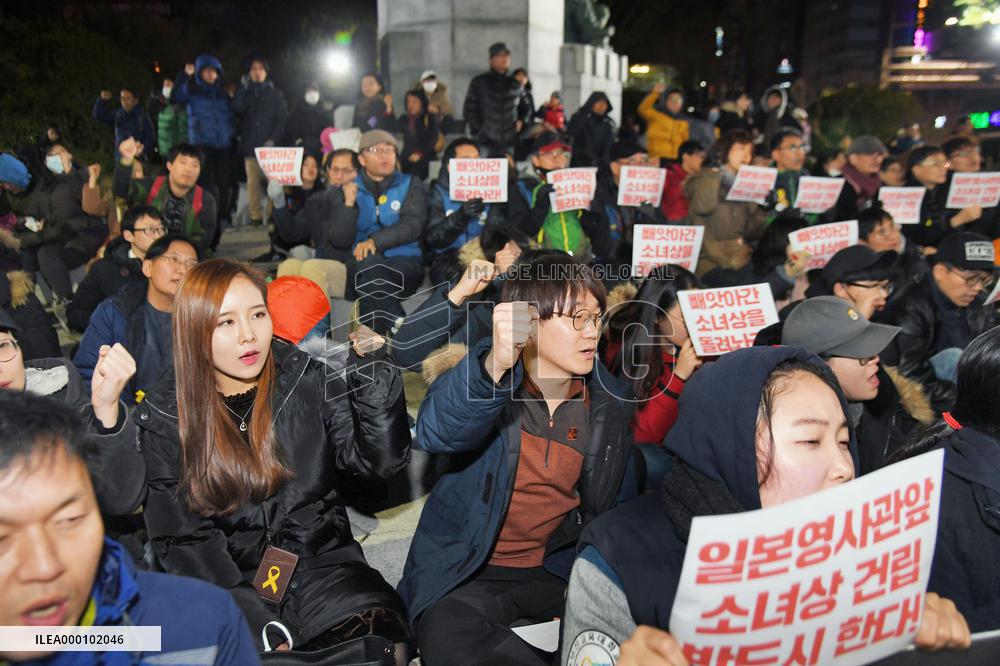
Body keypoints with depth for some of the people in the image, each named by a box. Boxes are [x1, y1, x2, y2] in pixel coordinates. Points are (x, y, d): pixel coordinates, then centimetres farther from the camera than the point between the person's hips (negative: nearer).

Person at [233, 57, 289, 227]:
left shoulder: (275, 94, 12)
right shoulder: (246, 93, 18)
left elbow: (282, 118, 4)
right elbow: (237, 108, 0)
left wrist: (273, 139, -8)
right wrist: (243, 86, -3)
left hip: (269, 145, -2)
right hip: (250, 146, 2)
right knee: (253, 181, -5)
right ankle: (255, 217, -3)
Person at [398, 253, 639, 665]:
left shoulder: (607, 410, 4)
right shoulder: (482, 382, -9)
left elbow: (618, 511, 13)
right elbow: (435, 433, -32)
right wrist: (494, 367, -49)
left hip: (556, 572, 3)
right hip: (465, 571, -2)